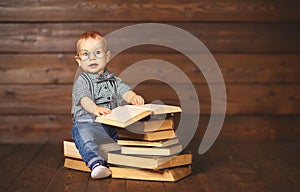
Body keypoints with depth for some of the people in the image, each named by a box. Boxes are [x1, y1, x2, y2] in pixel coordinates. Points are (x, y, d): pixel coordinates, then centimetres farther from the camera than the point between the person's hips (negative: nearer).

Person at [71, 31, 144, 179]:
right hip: (88, 123, -5)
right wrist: (95, 109, -39)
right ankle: (96, 163, -52)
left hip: (112, 124, 6)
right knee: (83, 134, -38)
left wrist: (134, 98, -22)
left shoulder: (113, 80, 20)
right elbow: (84, 99, -16)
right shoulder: (82, 81, 2)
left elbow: (125, 91, 4)